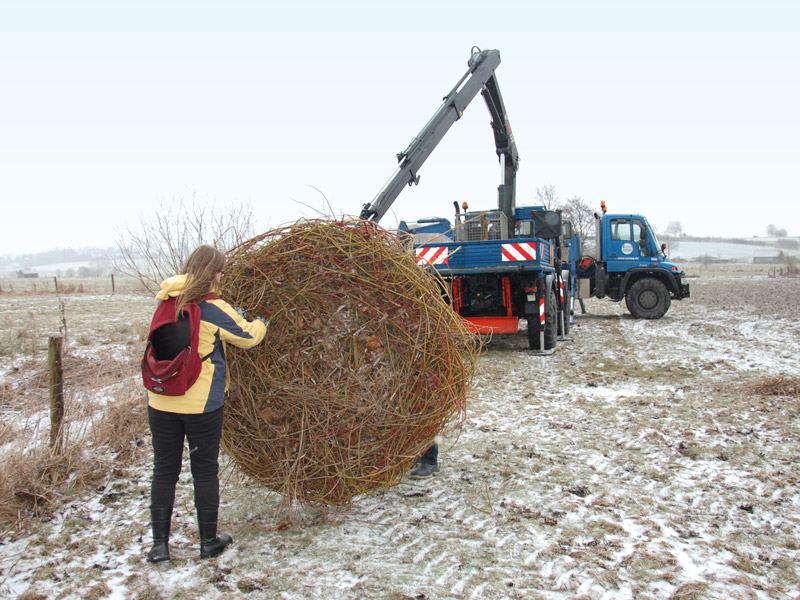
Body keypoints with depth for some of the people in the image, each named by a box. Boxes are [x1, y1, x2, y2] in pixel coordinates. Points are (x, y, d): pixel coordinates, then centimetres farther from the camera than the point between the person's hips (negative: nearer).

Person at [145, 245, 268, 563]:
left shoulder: (165, 302, 3)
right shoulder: (214, 309, -12)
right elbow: (247, 336, 0)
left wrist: (231, 313, 18)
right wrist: (260, 323, 21)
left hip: (161, 402, 4)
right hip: (202, 403, -4)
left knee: (164, 471, 14)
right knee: (205, 471, 11)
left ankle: (159, 544, 19)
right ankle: (209, 542, 23)